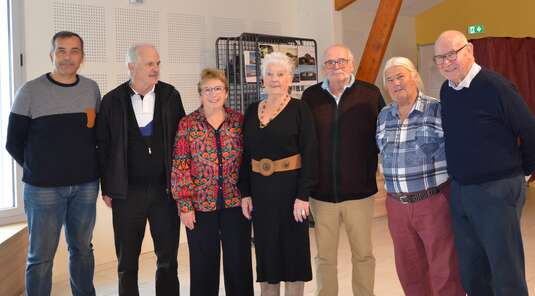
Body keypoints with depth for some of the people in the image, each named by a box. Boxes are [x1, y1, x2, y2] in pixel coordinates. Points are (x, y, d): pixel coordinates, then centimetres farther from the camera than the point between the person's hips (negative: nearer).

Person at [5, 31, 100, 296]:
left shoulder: (92, 89, 4)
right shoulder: (30, 91, -6)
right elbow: (14, 143, 0)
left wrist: (85, 167, 5)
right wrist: (38, 170, 6)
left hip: (86, 185, 3)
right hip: (43, 187, -3)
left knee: (82, 249, 14)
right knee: (40, 256, 4)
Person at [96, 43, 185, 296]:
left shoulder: (170, 95, 2)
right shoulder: (112, 100, 0)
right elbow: (103, 146, 3)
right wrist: (107, 188, 2)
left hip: (165, 189, 1)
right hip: (127, 192, -1)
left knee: (168, 258, 8)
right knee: (127, 261, 10)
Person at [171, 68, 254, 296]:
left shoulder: (239, 120, 3)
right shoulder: (187, 124, -1)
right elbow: (180, 167, -4)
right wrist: (184, 205, -8)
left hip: (235, 203, 1)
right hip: (200, 204, -1)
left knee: (239, 262, 9)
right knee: (204, 265, 10)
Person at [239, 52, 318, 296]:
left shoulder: (299, 110, -5)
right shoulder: (252, 111, 8)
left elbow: (310, 155, -9)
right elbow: (245, 155, 9)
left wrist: (303, 195, -15)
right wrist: (245, 192, 4)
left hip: (290, 188, -4)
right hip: (260, 190, 4)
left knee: (293, 247, 6)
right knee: (266, 247, 11)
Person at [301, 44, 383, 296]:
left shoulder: (370, 94, -3)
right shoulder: (311, 96, 2)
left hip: (359, 190, -1)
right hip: (321, 191, 1)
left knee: (363, 254, 13)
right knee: (324, 257, 12)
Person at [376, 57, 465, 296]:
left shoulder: (438, 110, -7)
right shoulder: (383, 116, 9)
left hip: (435, 202, -5)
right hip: (397, 206, 5)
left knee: (444, 272, 4)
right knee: (409, 272, 16)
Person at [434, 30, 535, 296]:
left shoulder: (494, 86, -15)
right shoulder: (446, 91, 5)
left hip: (496, 191, -6)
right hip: (458, 191, 7)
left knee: (506, 273, 4)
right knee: (470, 272, 15)